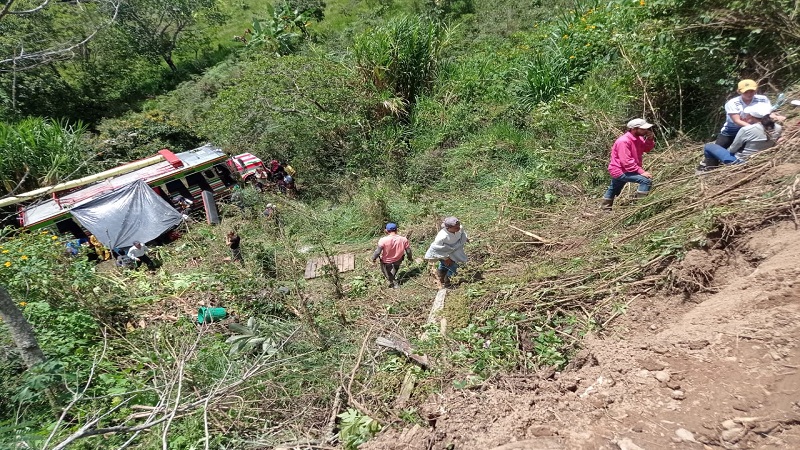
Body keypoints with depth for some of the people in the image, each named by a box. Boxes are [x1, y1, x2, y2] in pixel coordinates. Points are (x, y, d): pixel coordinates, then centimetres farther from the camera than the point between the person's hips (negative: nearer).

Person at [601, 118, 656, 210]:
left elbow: (647, 149, 7)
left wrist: (650, 139, -11)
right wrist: (641, 171, -30)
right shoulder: (623, 141, -26)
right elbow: (627, 162, -30)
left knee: (613, 189, 27)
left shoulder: (637, 138, 5)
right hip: (620, 171, -11)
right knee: (646, 180, -23)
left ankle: (606, 207, 47)